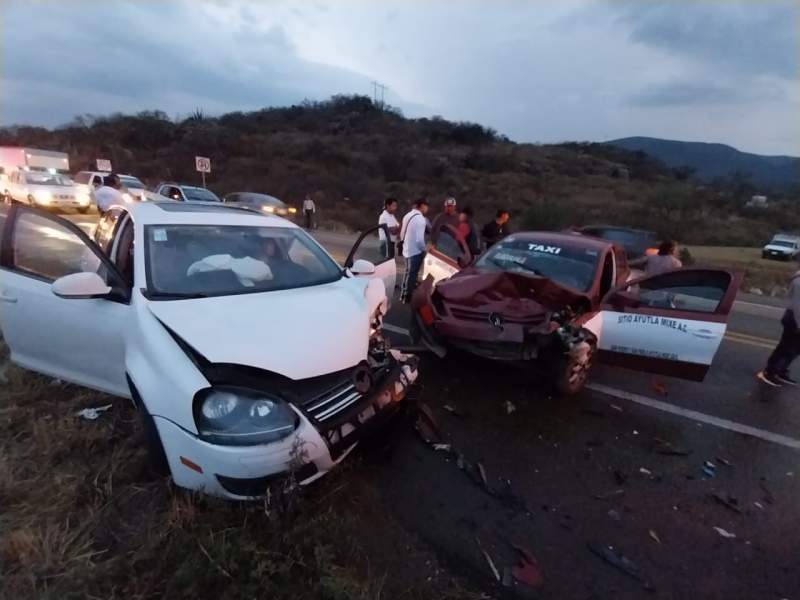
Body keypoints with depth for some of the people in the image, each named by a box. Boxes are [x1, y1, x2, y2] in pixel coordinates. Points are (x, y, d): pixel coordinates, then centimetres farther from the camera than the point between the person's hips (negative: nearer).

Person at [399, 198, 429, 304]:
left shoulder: (408, 215, 6)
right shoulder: (419, 218, -19)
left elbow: (402, 233, 12)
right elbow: (419, 239, -23)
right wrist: (424, 249, -8)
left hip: (407, 250, 9)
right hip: (415, 251, -9)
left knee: (408, 273, 20)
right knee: (412, 275, 3)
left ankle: (403, 295, 31)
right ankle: (407, 298, 12)